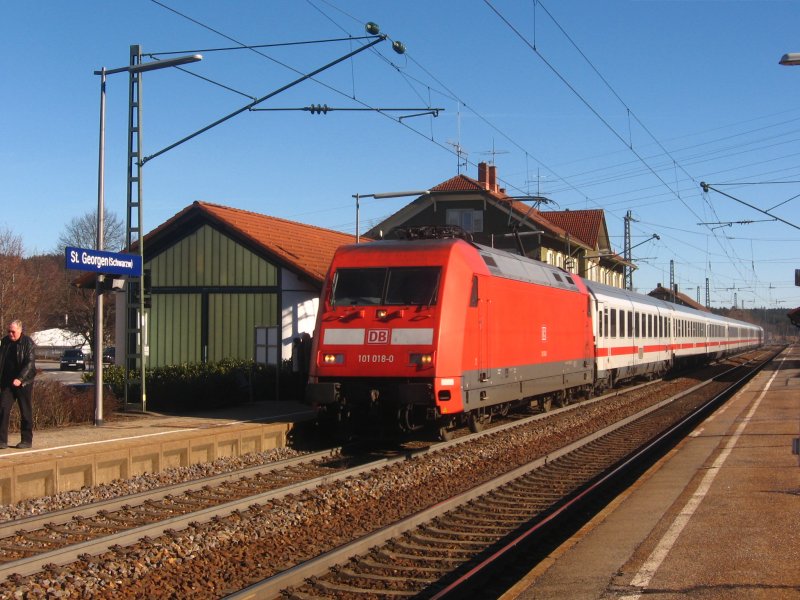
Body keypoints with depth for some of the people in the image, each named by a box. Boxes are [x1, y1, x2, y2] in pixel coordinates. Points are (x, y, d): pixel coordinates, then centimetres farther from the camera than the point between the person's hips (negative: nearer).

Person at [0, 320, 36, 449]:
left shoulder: (27, 343, -9)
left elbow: (30, 363, -15)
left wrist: (20, 379, -25)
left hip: (23, 382, -4)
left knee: (26, 412, 3)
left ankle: (27, 440, 12)